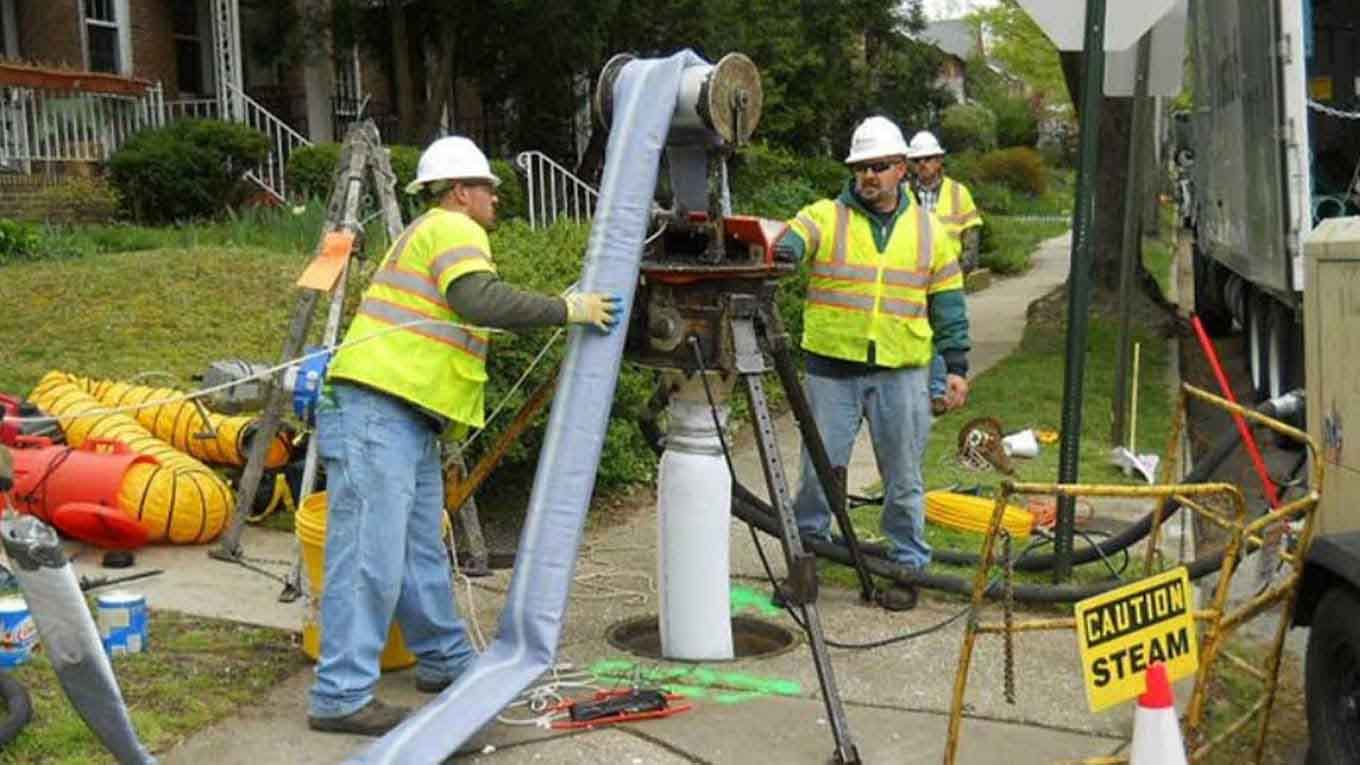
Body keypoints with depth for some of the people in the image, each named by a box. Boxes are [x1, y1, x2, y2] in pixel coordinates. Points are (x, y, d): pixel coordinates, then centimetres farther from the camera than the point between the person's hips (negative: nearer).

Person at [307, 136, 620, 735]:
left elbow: (470, 316, 29)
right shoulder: (453, 229, -5)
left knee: (421, 553, 16)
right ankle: (341, 697, -8)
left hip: (409, 419, 11)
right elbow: (480, 302, -22)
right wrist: (567, 310, -16)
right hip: (377, 413, -11)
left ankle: (445, 661, 26)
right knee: (370, 556, -11)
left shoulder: (432, 232, 27)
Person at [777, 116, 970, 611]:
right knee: (819, 471, 5)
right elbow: (791, 241, -17)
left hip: (901, 372, 1)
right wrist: (778, 252, -41)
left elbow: (947, 301, 12)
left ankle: (908, 565, 22)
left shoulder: (927, 230, 9)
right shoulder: (824, 217, 3)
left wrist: (956, 364, 8)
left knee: (903, 479, 9)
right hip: (832, 369, -1)